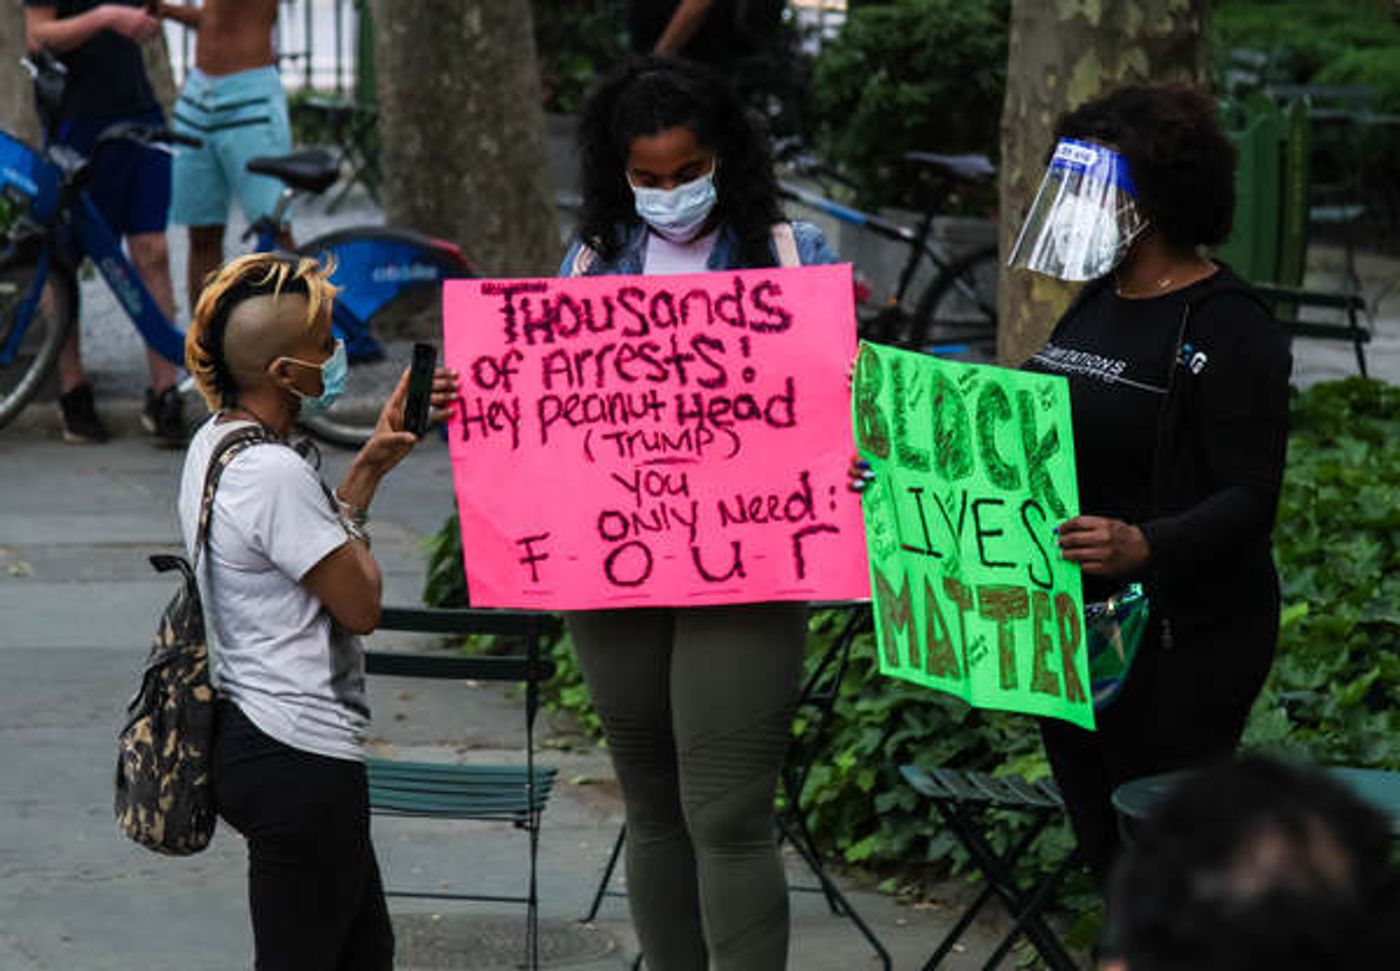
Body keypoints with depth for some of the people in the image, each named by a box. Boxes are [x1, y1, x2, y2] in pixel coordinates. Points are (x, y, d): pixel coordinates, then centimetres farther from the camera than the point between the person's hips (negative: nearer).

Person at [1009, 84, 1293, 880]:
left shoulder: (1228, 326, -14)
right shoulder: (1099, 301, 13)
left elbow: (1251, 500, -20)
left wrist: (1144, 546, -37)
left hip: (1180, 640, -9)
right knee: (1107, 856, 12)